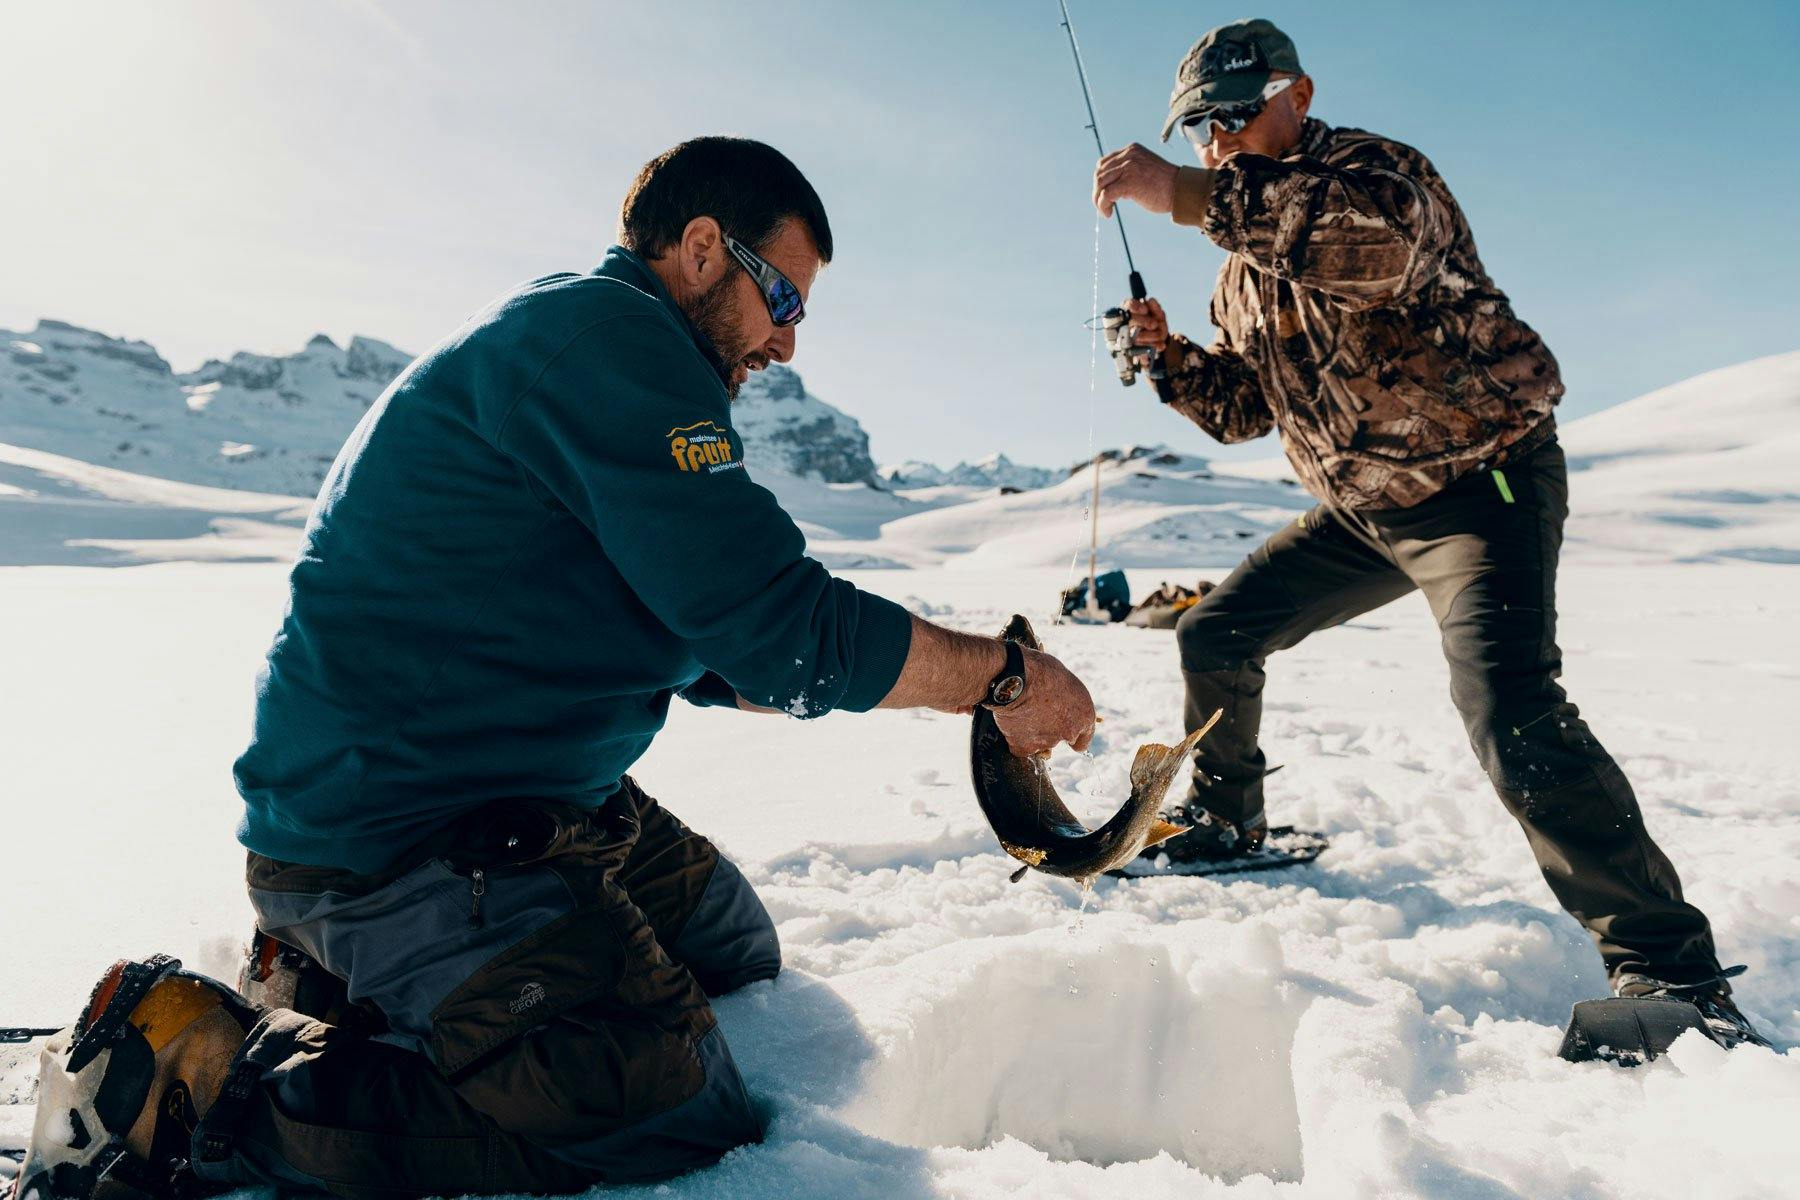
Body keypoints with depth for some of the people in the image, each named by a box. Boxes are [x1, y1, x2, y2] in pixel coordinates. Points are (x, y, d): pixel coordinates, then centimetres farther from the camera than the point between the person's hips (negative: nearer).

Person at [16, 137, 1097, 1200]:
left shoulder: (590, 342, 17)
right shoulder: (602, 330, -17)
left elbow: (704, 650, 18)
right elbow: (781, 630, -24)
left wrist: (941, 679, 10)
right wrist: (1005, 677, -9)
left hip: (529, 793, 11)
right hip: (391, 829, -11)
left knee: (736, 955, 22)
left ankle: (348, 970, 20)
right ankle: (201, 1071, -7)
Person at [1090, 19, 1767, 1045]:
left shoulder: (1373, 170, -15)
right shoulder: (1246, 271, 10)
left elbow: (1379, 239, -42)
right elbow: (1243, 409, 12)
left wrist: (1192, 195, -41)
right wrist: (1171, 357, -6)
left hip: (1483, 480, -8)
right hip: (1359, 508, 9)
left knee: (1508, 705, -28)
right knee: (1214, 636, 9)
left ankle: (1667, 966, -16)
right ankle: (1225, 821, 31)